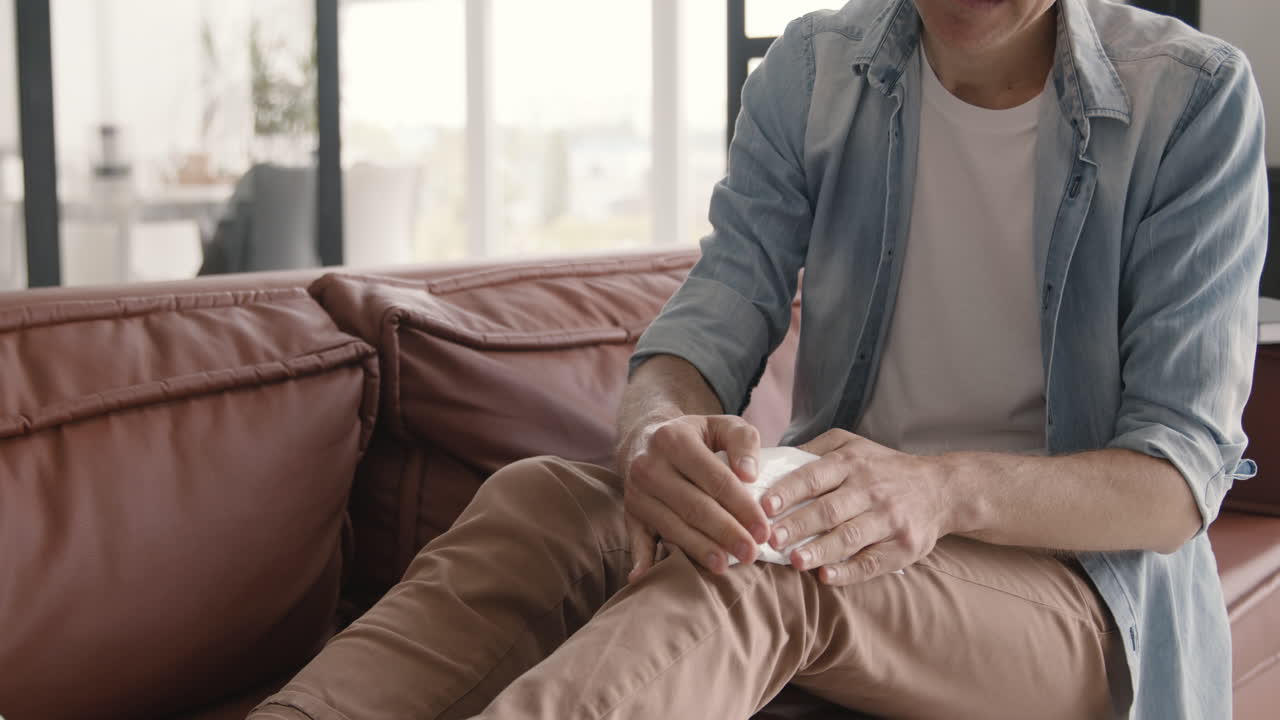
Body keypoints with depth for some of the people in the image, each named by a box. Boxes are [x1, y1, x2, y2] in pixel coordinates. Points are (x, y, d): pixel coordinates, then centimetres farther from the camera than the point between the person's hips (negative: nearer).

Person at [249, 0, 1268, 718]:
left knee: (745, 575, -36)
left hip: (1083, 572, -3)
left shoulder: (1195, 103, -7)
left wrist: (945, 490, -32)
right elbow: (716, 318, -3)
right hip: (837, 516, 4)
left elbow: (1184, 476, -12)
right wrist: (659, 429, -29)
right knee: (541, 498, -26)